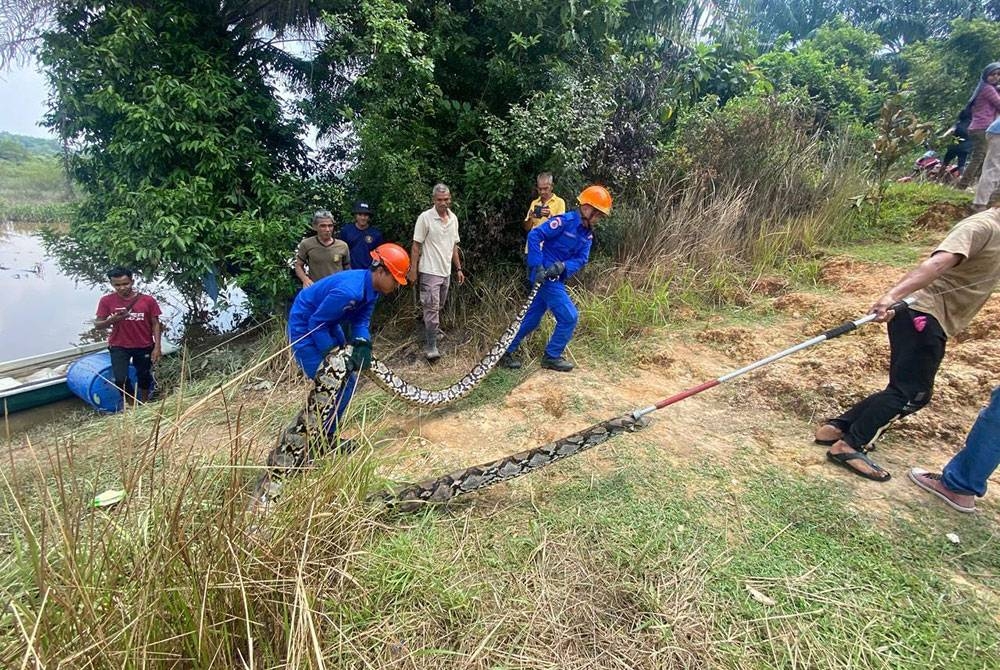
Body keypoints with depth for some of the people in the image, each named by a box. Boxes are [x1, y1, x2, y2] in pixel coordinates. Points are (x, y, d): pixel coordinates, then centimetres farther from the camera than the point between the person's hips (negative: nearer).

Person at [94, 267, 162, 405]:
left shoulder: (148, 300, -10)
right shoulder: (106, 301, -7)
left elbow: (155, 324, -4)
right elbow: (98, 324, -1)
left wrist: (157, 347, -9)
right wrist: (112, 319, -23)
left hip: (144, 347, 0)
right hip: (119, 347, 0)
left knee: (144, 377, 16)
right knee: (120, 379, -9)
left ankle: (143, 404, 39)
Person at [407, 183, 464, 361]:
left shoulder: (453, 218, 8)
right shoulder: (425, 217, -11)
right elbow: (416, 245, -9)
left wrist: (459, 268, 13)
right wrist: (413, 269, -12)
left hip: (446, 272, 6)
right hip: (429, 271, -6)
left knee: (437, 308, 18)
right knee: (432, 309, -8)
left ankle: (432, 330, 38)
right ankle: (430, 347, -5)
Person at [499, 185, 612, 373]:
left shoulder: (587, 234, 9)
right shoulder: (564, 221, -16)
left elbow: (581, 259, 0)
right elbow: (534, 235, -20)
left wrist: (563, 266, -20)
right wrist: (537, 266, -24)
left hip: (555, 278, 8)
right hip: (545, 276, -8)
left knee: (532, 318, 14)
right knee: (569, 317, -6)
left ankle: (507, 352, 25)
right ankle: (552, 357, 10)